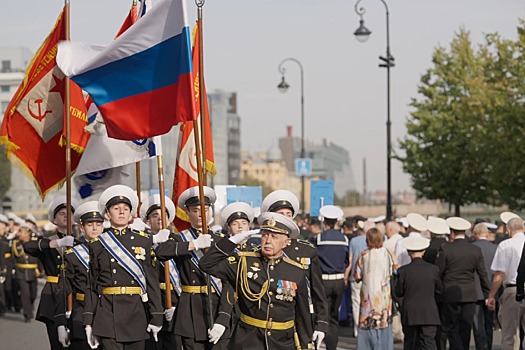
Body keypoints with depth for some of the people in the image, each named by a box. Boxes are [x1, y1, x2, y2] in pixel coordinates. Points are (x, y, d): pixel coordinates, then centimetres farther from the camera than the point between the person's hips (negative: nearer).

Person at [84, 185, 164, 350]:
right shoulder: (97, 245, 6)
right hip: (108, 311, -2)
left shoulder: (144, 241, 8)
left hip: (136, 312, 2)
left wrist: (156, 316, -1)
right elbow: (92, 286, 6)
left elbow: (152, 280, 5)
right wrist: (89, 322, 1)